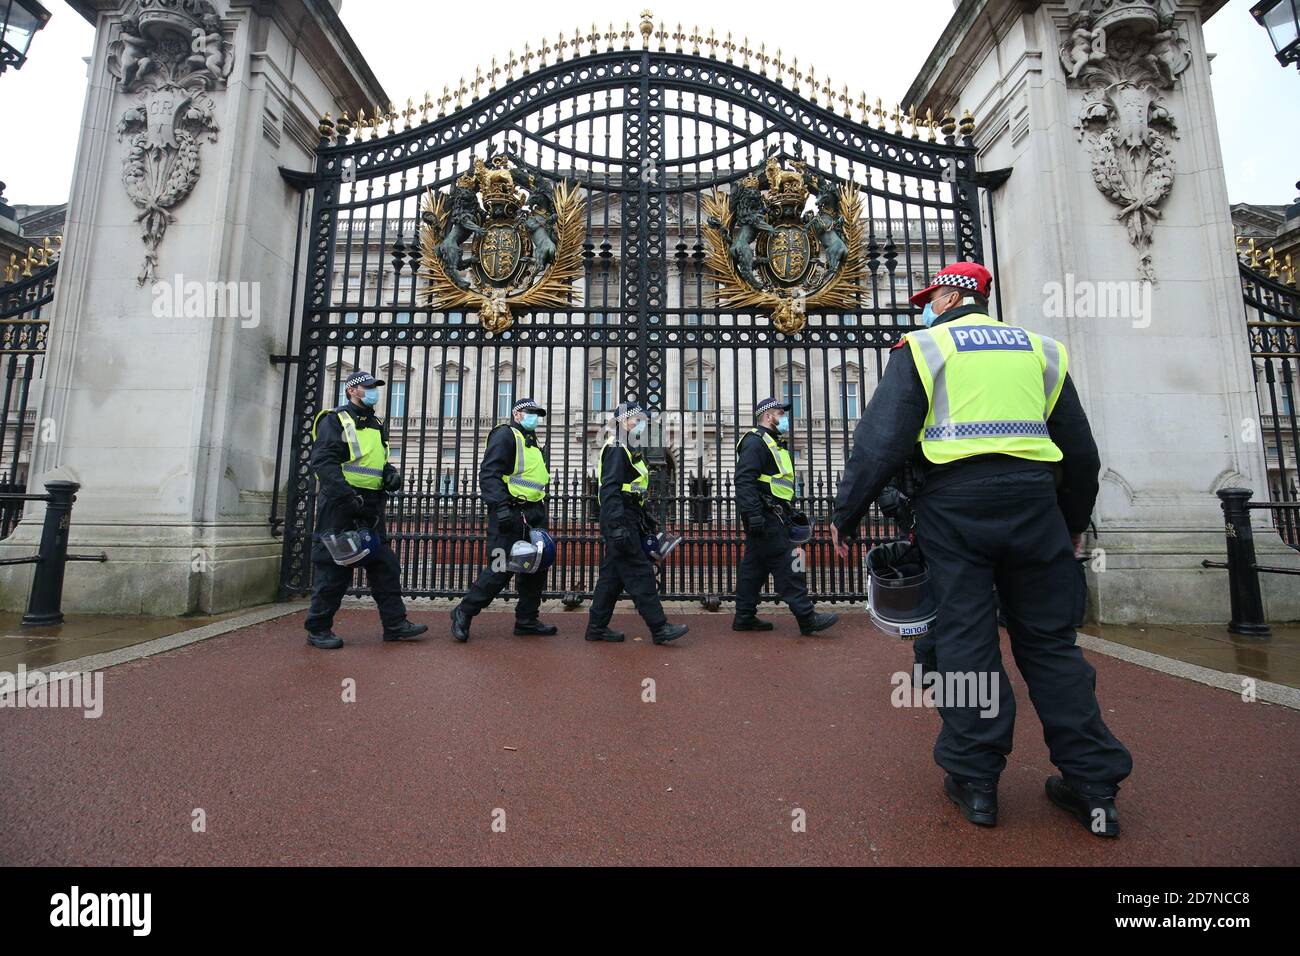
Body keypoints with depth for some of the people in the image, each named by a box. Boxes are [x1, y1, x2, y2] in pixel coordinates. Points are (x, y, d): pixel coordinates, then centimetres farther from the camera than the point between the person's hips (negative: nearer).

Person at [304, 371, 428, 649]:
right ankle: (318, 629, 13)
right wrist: (347, 496, -24)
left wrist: (390, 473, 3)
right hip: (339, 506, -7)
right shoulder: (335, 420, -3)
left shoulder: (376, 426, 20)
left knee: (385, 565, 6)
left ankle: (395, 624, 12)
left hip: (370, 508, 8)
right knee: (333, 567, -1)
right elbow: (323, 461, -14)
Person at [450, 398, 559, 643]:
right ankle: (463, 613, 9)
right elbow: (489, 473, -16)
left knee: (536, 567, 8)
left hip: (533, 515, 9)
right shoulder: (505, 434, -5)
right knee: (500, 570, -9)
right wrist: (500, 507, -25)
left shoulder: (533, 443, 24)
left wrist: (541, 516, 22)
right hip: (509, 514, -9)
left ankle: (527, 620, 20)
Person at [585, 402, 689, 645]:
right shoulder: (616, 449, -12)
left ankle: (597, 627, 19)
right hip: (621, 522, -11)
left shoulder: (628, 451, 21)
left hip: (628, 522, 11)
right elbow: (610, 490, -22)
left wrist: (646, 518, 25)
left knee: (612, 575, 12)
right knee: (641, 575, -7)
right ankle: (660, 629, -1)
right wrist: (617, 526, -28)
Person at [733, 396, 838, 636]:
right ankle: (807, 618, -4)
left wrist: (788, 513, 25)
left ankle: (745, 617, 14)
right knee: (786, 566, -8)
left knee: (754, 566, 10)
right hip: (765, 517, -11)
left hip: (771, 515, 11)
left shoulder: (773, 443, 24)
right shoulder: (755, 441, -10)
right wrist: (753, 514, -27)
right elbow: (744, 480, -21)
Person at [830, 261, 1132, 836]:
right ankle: (1093, 785, 17)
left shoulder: (924, 346, 5)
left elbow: (880, 439, -7)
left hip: (954, 501, -4)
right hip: (1033, 498, 4)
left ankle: (975, 782, 10)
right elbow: (1080, 448, 18)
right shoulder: (1039, 348, 18)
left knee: (965, 636, 2)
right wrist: (1075, 522, 29)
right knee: (1049, 639, 12)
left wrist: (845, 516, -2)